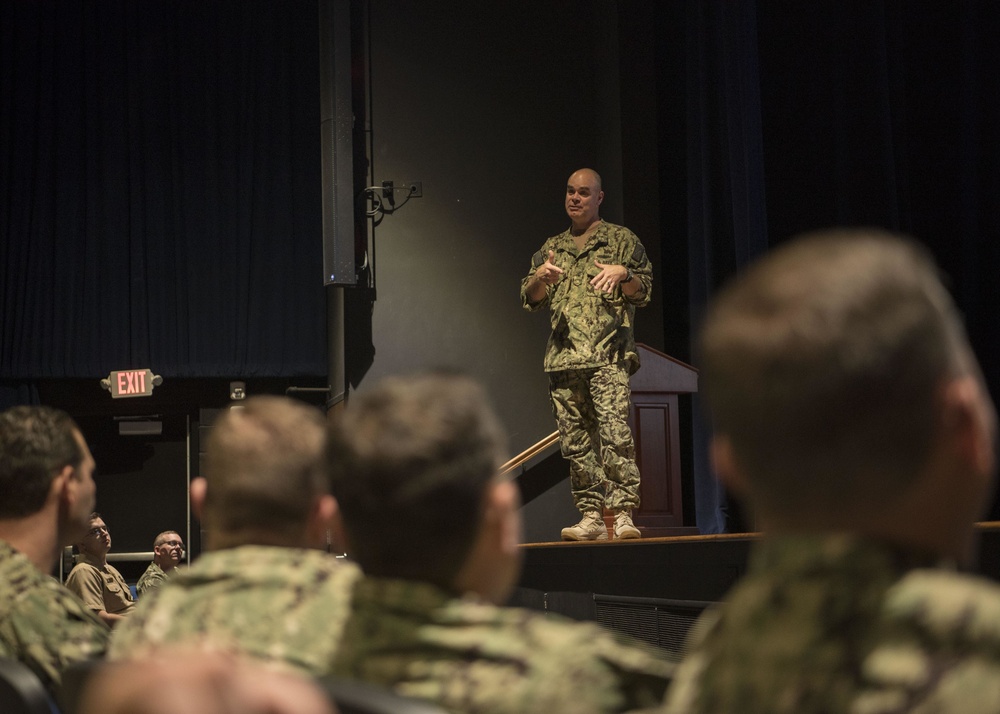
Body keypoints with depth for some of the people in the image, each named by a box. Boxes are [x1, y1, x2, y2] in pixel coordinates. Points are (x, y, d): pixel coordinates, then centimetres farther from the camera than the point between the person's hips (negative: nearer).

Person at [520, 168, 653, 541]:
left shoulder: (621, 240, 10)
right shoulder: (552, 248, 21)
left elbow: (643, 291, 5)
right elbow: (530, 298, 14)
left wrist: (623, 274, -17)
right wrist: (542, 277, -8)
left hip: (608, 356, -4)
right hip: (563, 357, 4)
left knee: (615, 433, -16)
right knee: (576, 442, 2)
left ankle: (623, 514, -17)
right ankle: (591, 516, 4)